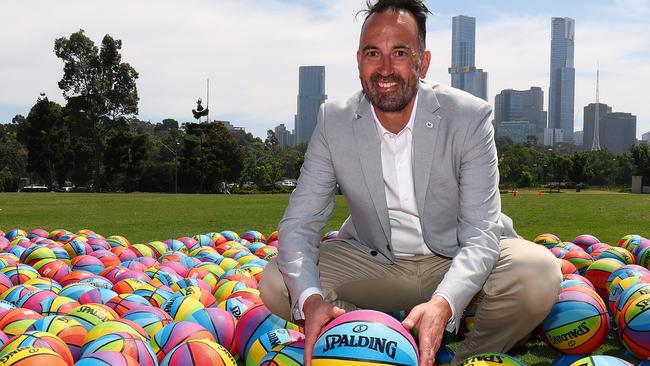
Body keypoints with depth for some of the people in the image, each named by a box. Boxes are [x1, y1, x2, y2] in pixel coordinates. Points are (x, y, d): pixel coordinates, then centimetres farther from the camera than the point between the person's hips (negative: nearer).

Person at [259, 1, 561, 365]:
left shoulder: (470, 117, -19)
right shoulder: (333, 121, -12)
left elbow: (479, 234, -24)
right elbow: (300, 224, -14)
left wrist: (442, 304, -45)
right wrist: (310, 299, -37)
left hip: (457, 260, -1)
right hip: (374, 262, 2)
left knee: (539, 273, -31)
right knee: (278, 282, -20)